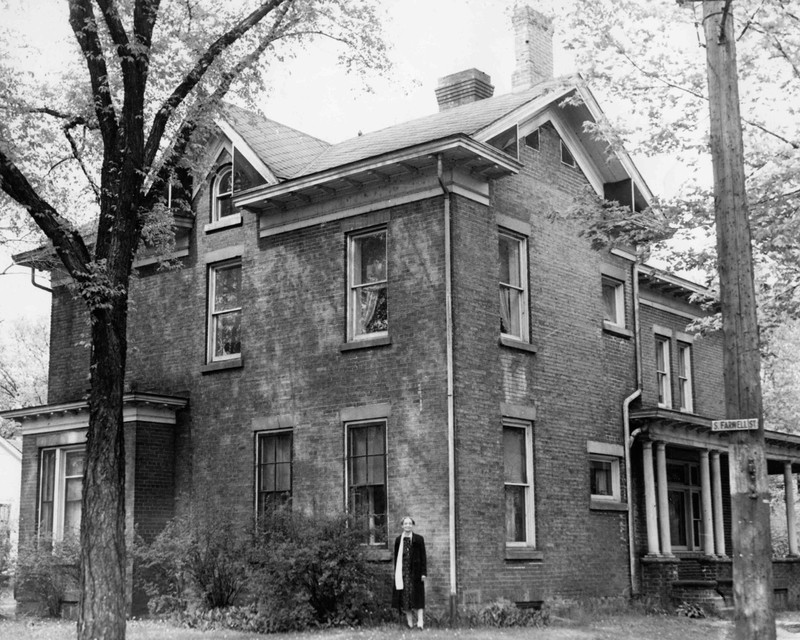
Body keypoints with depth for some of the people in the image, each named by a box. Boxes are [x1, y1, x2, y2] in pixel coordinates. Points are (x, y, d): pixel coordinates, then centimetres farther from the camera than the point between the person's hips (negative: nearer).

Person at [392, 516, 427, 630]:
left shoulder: (419, 539, 2)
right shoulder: (398, 540, 8)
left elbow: (423, 556, 1)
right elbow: (396, 557, 10)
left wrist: (423, 572, -6)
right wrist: (396, 572, 6)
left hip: (415, 571, -2)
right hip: (402, 571, 2)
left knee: (417, 595, -5)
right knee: (405, 596, 1)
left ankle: (420, 621, -5)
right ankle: (410, 623, 6)